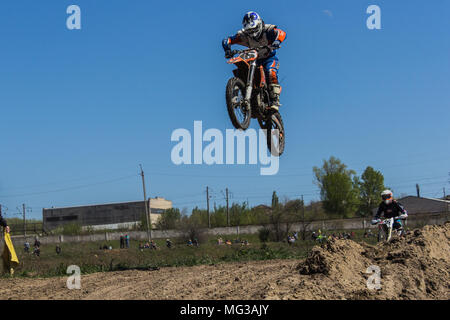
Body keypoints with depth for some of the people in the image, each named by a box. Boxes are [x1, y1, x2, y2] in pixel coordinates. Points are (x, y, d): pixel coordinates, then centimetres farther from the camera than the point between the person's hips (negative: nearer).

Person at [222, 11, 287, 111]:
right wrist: (227, 50, -35)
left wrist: (276, 41, -58)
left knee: (271, 73, -32)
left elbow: (281, 33, -36)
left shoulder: (268, 30, -19)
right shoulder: (244, 35, -12)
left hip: (269, 58, -4)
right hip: (254, 60, 4)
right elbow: (227, 40, -14)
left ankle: (275, 101, -37)